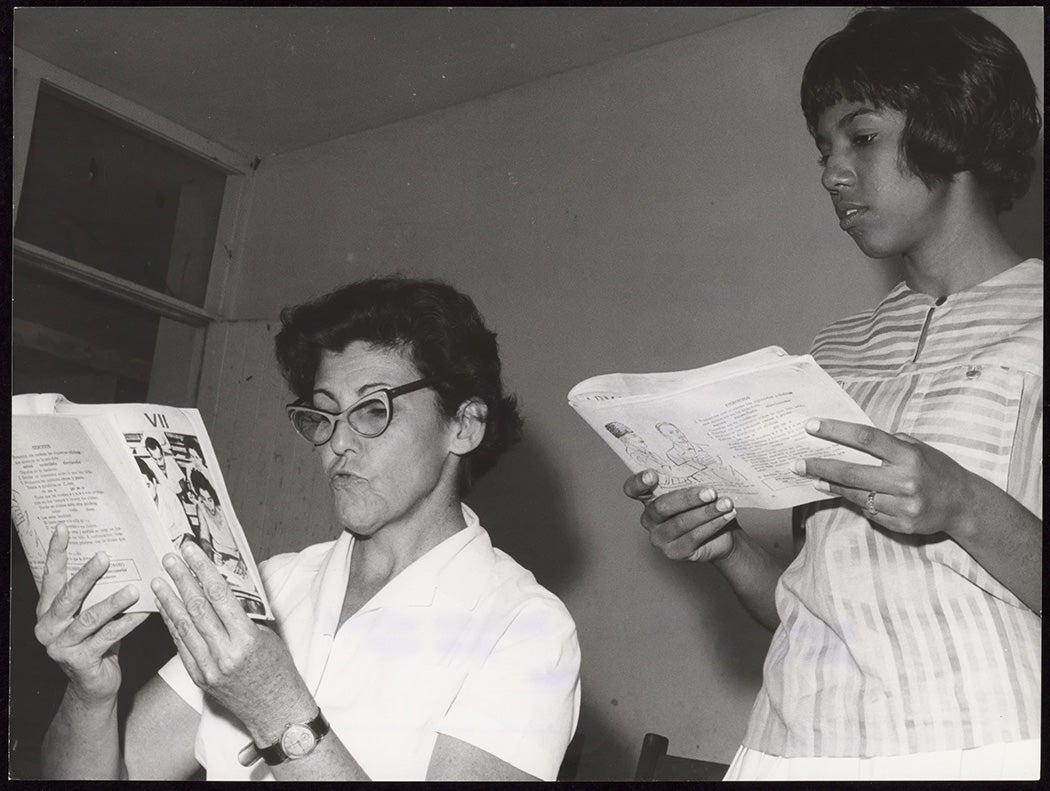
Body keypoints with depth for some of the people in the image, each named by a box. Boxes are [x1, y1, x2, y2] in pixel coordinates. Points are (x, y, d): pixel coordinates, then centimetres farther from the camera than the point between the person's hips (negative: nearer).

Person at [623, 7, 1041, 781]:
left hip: (979, 749, -4)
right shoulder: (837, 352, 12)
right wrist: (729, 548, -3)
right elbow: (809, 604, 13)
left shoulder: (1029, 321, -1)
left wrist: (967, 511, -21)